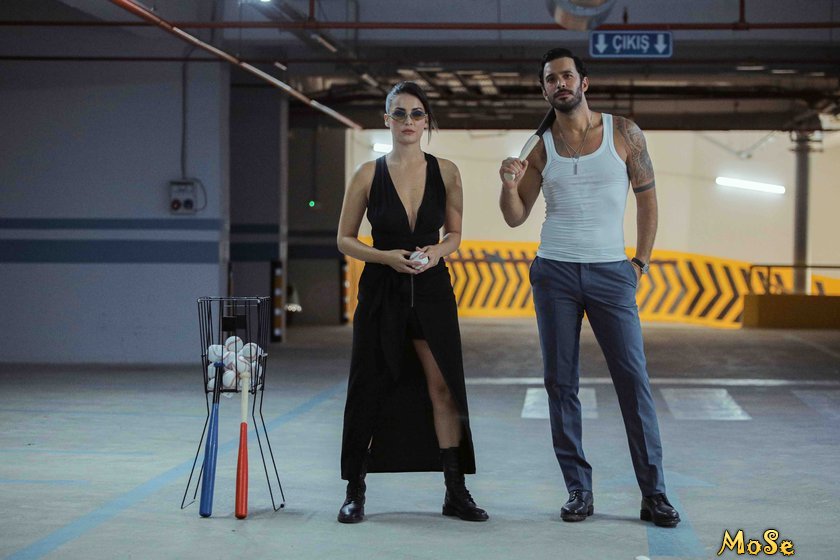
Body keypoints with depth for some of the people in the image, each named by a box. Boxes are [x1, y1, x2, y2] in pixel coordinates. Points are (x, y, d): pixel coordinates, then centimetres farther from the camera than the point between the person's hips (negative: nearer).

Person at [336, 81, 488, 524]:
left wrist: (438, 251, -11)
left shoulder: (446, 172, 1)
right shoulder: (368, 175, -4)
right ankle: (355, 492, 17)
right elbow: (345, 240, 1)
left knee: (444, 388, -1)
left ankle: (456, 492, 9)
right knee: (369, 390, 4)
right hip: (382, 291, -1)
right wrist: (386, 256, -14)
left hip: (431, 290, 1)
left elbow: (454, 233, 11)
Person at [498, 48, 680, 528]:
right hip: (555, 273, 2)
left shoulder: (623, 133, 1)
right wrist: (509, 186, -13)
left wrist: (641, 262, 1)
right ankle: (579, 489, 10)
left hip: (611, 272, -2)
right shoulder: (540, 146, 5)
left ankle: (654, 492, 0)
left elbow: (647, 198, 7)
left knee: (634, 380, -5)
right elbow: (516, 217, 8)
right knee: (562, 383, 2)